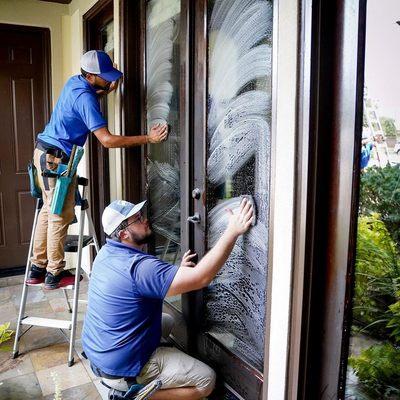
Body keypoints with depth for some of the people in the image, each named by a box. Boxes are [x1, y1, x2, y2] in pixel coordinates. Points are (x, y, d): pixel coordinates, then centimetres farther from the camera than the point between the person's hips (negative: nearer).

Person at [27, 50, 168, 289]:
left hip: (46, 154, 10)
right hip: (56, 159, -10)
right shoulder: (84, 98, -22)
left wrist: (108, 90, 11)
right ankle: (54, 275, 9)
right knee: (61, 216, -2)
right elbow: (107, 140, -28)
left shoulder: (75, 82, 6)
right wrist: (148, 138, -28)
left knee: (50, 211, 14)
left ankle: (38, 269, 23)